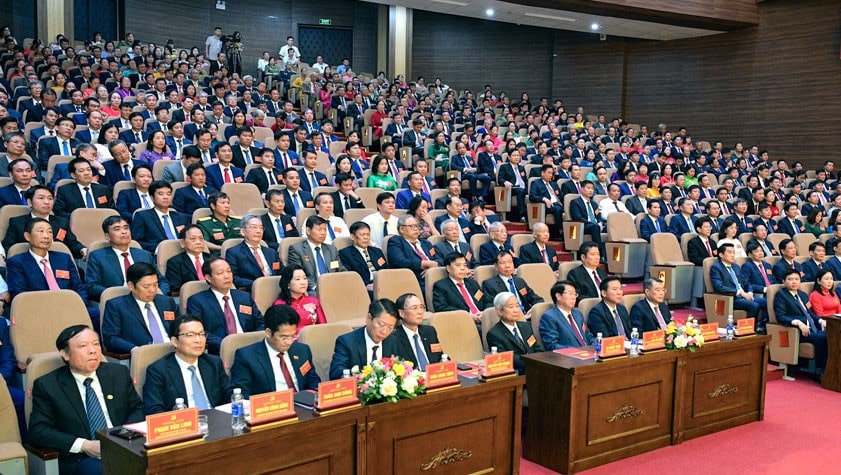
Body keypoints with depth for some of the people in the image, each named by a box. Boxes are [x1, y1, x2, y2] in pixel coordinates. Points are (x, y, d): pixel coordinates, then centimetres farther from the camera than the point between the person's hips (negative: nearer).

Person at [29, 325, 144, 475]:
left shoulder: (119, 373, 13)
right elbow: (38, 432, -2)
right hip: (81, 459, -4)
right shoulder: (47, 385, 3)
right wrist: (84, 445, -14)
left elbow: (138, 409, 18)